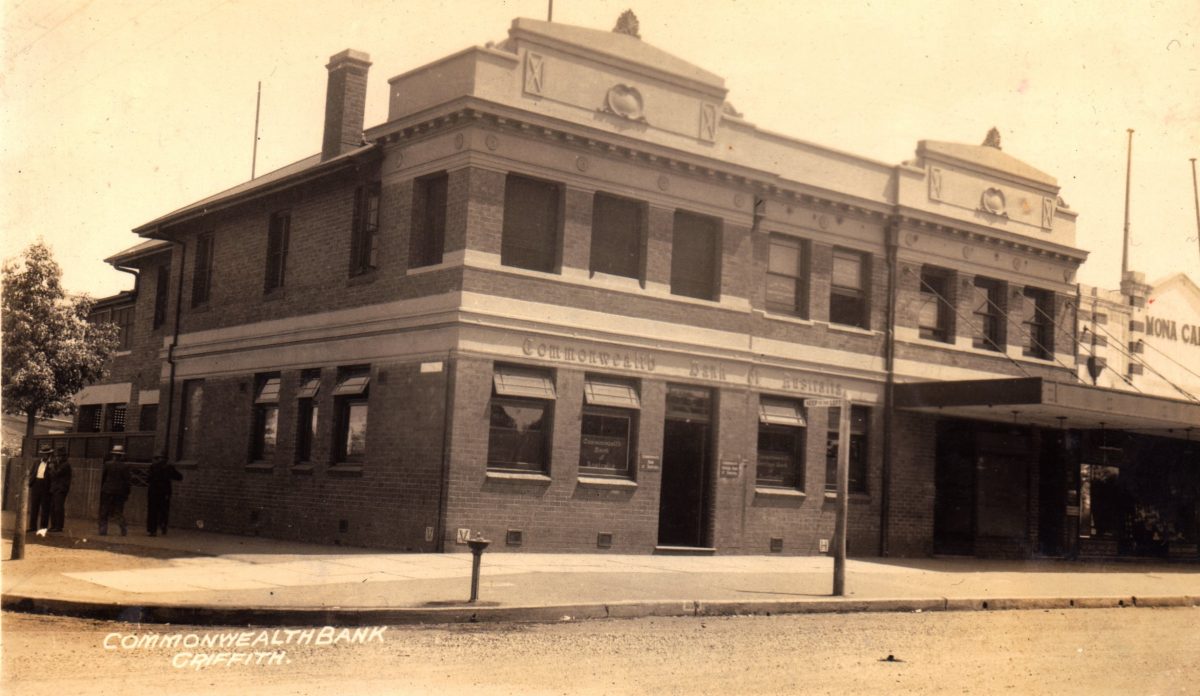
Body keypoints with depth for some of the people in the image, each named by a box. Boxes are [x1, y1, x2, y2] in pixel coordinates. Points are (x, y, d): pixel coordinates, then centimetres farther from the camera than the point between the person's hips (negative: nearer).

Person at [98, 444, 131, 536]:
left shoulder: (107, 464, -5)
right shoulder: (125, 466, -6)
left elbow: (103, 478, 1)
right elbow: (127, 480, -3)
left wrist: (102, 489, 11)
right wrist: (127, 492, 4)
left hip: (107, 491, -1)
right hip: (120, 491, 1)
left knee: (104, 512, 8)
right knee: (119, 511, 8)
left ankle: (103, 529, 3)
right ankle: (124, 529, -1)